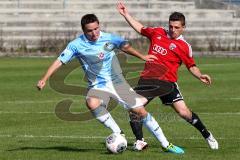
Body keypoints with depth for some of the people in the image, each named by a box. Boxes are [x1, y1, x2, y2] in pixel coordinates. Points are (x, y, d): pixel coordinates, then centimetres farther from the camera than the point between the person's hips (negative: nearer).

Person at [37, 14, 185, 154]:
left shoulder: (109, 39, -6)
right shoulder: (76, 45, -11)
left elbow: (125, 46, 13)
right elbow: (60, 61, -9)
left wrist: (142, 57, 25)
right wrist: (44, 79, -19)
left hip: (117, 82, 1)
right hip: (98, 86, -1)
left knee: (140, 111, -3)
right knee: (92, 103, -35)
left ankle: (166, 144, 10)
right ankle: (118, 134, -19)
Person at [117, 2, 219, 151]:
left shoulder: (184, 46, -1)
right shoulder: (157, 32, 10)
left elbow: (191, 66, 6)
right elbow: (140, 28, 25)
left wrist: (200, 76, -13)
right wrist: (126, 14, 24)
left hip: (167, 81, -4)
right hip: (147, 79, 4)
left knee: (184, 112, -13)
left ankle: (207, 135, 8)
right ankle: (140, 141, 8)